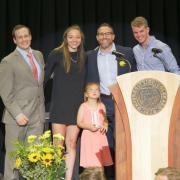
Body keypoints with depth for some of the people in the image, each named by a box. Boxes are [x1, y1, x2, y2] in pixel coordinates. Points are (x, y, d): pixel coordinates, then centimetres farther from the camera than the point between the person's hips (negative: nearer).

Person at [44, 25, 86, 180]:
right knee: (58, 145, -2)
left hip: (77, 106, 4)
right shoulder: (57, 54, -3)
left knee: (71, 144, 5)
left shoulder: (84, 57, 9)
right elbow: (45, 75, 1)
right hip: (60, 105, -4)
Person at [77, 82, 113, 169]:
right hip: (88, 136, -3)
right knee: (89, 163, -6)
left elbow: (105, 120, 16)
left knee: (101, 160, 4)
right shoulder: (83, 107, -2)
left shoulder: (101, 106, 9)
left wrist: (105, 126, -5)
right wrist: (88, 127, -19)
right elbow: (79, 122, -3)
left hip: (100, 136, 4)